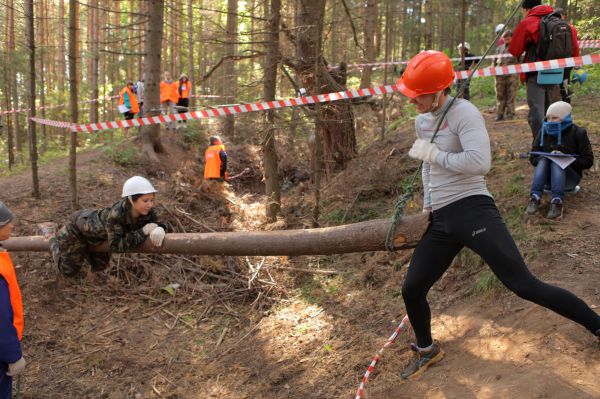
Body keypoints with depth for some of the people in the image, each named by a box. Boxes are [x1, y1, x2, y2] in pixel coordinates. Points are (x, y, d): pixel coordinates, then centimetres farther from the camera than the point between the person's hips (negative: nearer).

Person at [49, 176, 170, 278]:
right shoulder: (116, 213, -45)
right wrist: (143, 231, -48)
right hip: (79, 225, -6)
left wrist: (160, 228, -44)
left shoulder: (147, 211, -29)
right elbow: (116, 245, -45)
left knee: (99, 267, 24)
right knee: (69, 271, 11)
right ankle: (52, 240, 35)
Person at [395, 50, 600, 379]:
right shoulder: (421, 121, 13)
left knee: (524, 285, -14)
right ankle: (427, 351, 32)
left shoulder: (463, 113, -13)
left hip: (473, 211, -8)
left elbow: (480, 163, -26)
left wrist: (433, 154, -17)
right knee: (411, 290, 7)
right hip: (441, 222, 8)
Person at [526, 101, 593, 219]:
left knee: (556, 162, -31)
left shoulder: (578, 133, -4)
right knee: (543, 160, -26)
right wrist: (545, 157, -22)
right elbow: (533, 158, 0)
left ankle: (557, 202, -49)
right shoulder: (544, 132, 4)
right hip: (547, 178, 3)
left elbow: (588, 161, -8)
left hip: (570, 177, -2)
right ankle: (535, 198, -45)